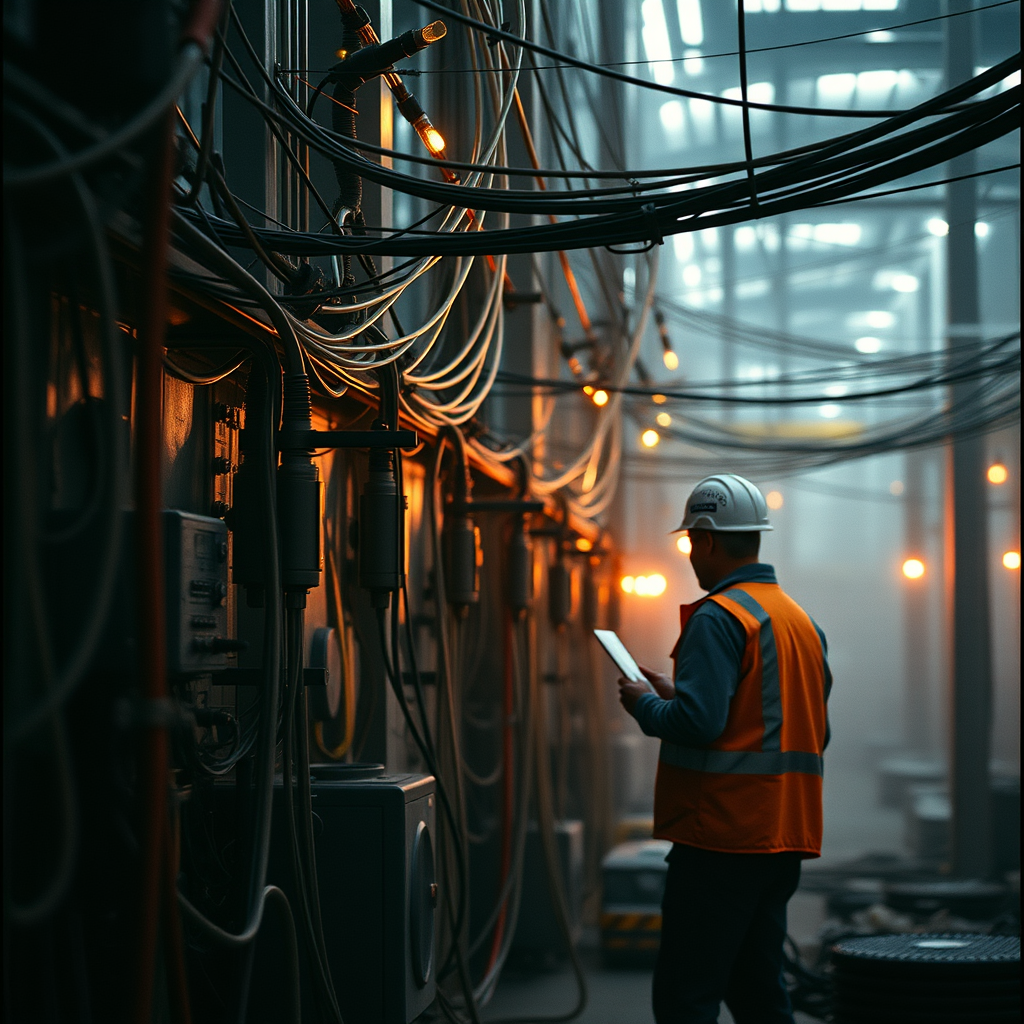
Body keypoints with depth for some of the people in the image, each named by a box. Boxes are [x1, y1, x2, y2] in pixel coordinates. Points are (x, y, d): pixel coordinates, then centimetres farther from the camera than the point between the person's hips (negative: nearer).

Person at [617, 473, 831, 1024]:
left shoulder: (718, 617, -12)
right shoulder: (803, 620, 15)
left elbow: (697, 721, -23)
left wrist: (645, 704, -1)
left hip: (722, 831, -9)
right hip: (787, 834, 9)